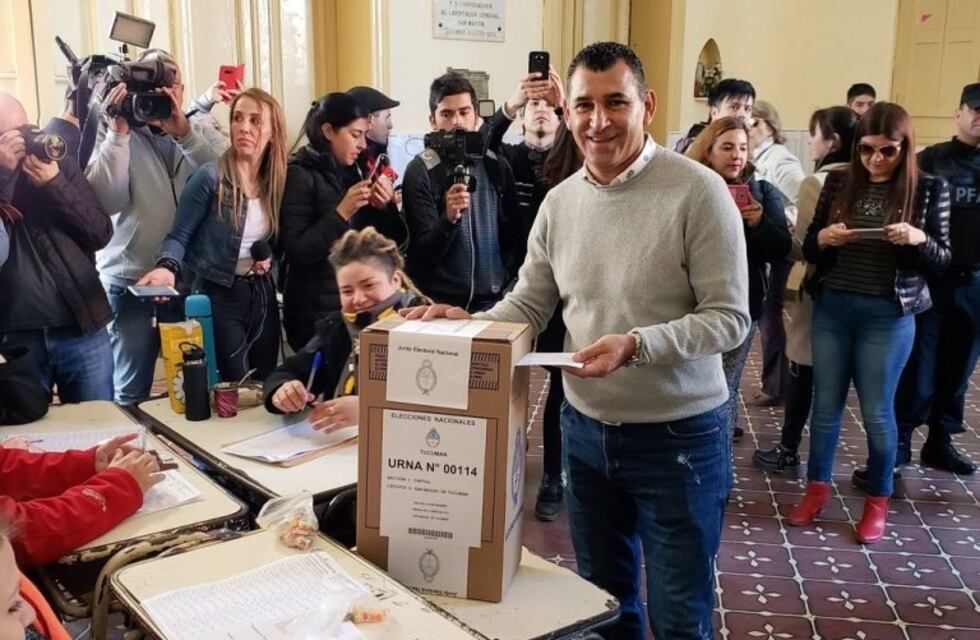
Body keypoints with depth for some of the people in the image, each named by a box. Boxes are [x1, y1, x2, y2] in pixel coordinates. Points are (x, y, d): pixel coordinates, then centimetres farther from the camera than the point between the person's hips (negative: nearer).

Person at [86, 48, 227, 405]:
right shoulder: (116, 136, 1)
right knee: (132, 391, 7)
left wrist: (183, 132, -24)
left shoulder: (201, 133, 6)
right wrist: (118, 132, -20)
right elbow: (106, 201, -15)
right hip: (131, 279, -2)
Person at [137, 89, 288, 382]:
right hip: (219, 295, -5)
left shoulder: (275, 182, 3)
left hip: (262, 294, 6)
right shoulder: (209, 178, -14)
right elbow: (179, 235, -12)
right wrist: (167, 267, -31)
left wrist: (269, 258, -6)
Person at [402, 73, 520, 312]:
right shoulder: (420, 172, -8)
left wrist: (504, 279, 0)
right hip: (441, 304, -3)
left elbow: (514, 237, 12)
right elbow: (422, 253, -10)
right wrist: (448, 218, -26)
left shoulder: (497, 166, 4)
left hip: (493, 301, 3)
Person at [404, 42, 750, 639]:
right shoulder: (559, 201, 2)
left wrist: (635, 345, -30)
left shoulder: (698, 191, -15)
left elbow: (730, 317, -16)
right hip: (585, 428, 5)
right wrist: (468, 325, -10)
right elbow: (528, 304, 8)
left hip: (679, 434, -5)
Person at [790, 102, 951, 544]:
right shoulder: (838, 183, 2)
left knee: (877, 411, 7)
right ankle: (817, 488, 28)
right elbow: (810, 252, 6)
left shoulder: (929, 189, -3)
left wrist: (919, 240, -21)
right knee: (826, 404, 11)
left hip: (888, 316, -2)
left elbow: (941, 260, -1)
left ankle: (878, 501, 24)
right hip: (831, 308, 2)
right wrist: (823, 238, -16)